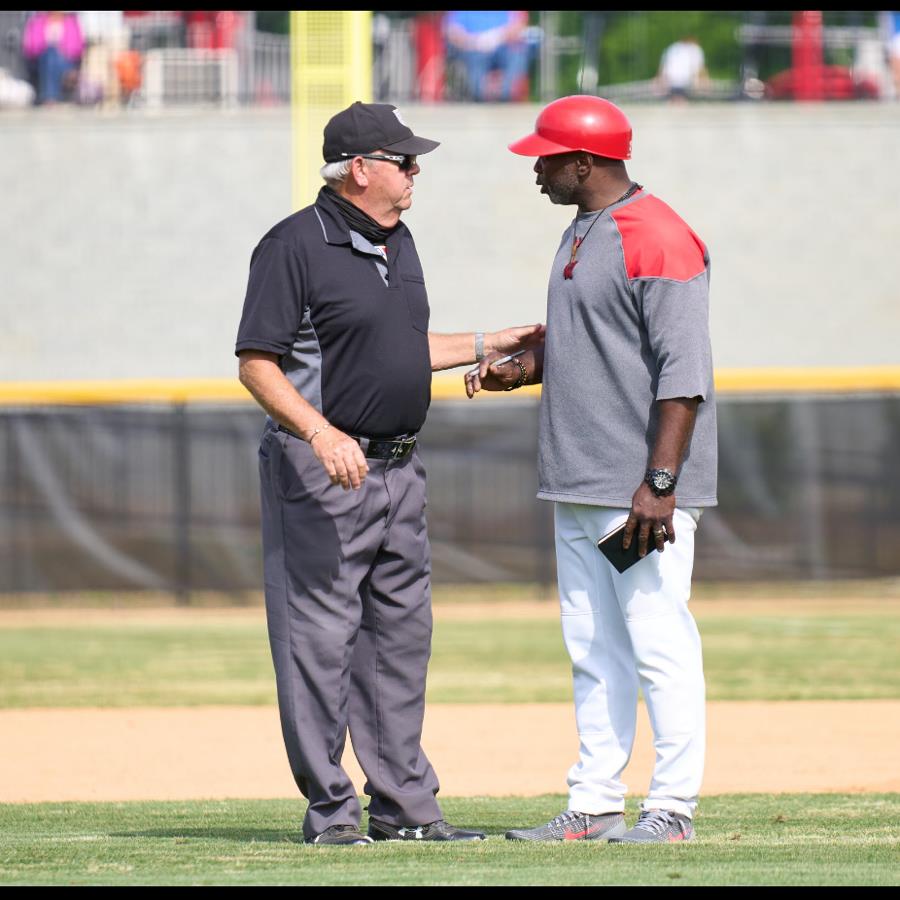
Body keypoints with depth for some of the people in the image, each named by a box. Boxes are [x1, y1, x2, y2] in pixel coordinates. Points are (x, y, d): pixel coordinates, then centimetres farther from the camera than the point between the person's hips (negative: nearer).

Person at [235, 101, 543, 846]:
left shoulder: (398, 242, 14)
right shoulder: (295, 247, -12)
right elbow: (257, 363, -16)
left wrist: (490, 347, 22)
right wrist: (321, 433, -28)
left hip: (399, 469, 9)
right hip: (321, 471, -9)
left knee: (401, 637, 10)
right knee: (321, 636, -5)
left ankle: (405, 804, 16)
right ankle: (330, 809, 0)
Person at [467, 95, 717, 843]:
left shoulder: (658, 240, -14)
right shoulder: (582, 234, 16)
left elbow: (684, 371, -19)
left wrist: (659, 482, -24)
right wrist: (520, 370, 9)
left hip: (643, 491, -10)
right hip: (578, 486, 10)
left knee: (659, 642, -6)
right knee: (594, 650, 11)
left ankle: (673, 808, -2)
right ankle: (596, 805, 15)